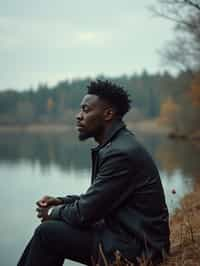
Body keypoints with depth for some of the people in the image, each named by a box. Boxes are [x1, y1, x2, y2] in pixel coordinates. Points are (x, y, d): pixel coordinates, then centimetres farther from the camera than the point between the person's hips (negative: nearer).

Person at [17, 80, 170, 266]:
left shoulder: (122, 153, -22)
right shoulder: (115, 146, 9)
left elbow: (85, 213, -19)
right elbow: (95, 200, 18)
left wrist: (53, 213, -1)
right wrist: (60, 202, 4)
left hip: (135, 249, -9)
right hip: (124, 233, 9)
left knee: (47, 233, -11)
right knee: (49, 229, 8)